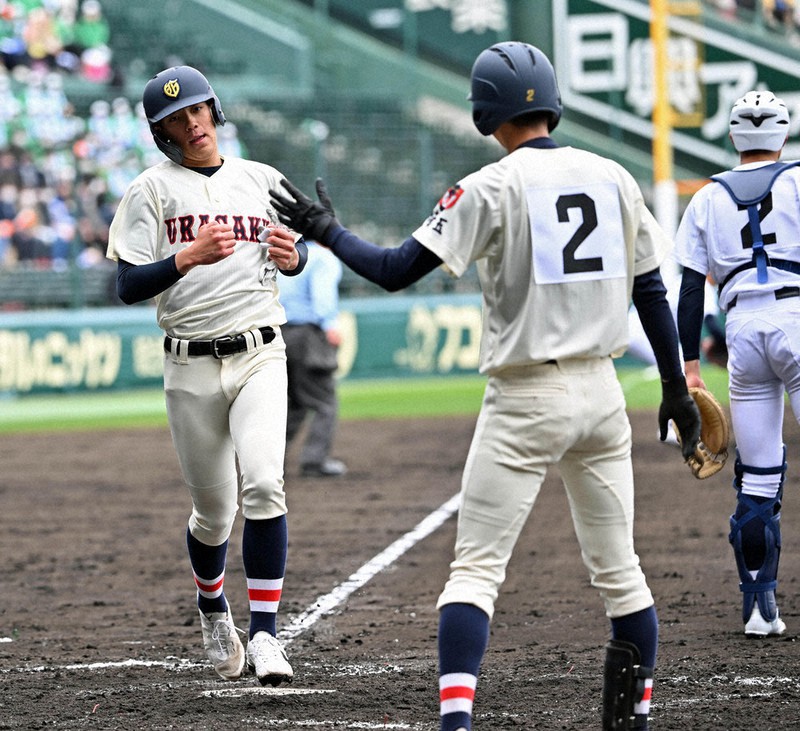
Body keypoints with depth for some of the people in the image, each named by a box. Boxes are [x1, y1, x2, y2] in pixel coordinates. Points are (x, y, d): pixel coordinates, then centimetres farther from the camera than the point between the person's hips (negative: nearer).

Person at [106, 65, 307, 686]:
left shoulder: (261, 180, 9)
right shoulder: (152, 191, 1)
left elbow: (296, 255, 22)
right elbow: (128, 287, -7)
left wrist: (292, 256, -2)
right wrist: (189, 257, -23)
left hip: (260, 355, 1)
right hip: (191, 367, -1)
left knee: (263, 486, -20)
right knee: (214, 511, 8)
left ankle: (264, 633, -17)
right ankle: (213, 607, 38)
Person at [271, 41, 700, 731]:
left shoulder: (492, 188, -9)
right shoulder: (613, 178, 5)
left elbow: (395, 271, -12)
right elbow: (653, 291, 9)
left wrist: (327, 231, 5)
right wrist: (677, 389, 18)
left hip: (525, 401, -5)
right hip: (602, 391, 5)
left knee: (476, 568, -5)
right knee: (618, 565, 16)